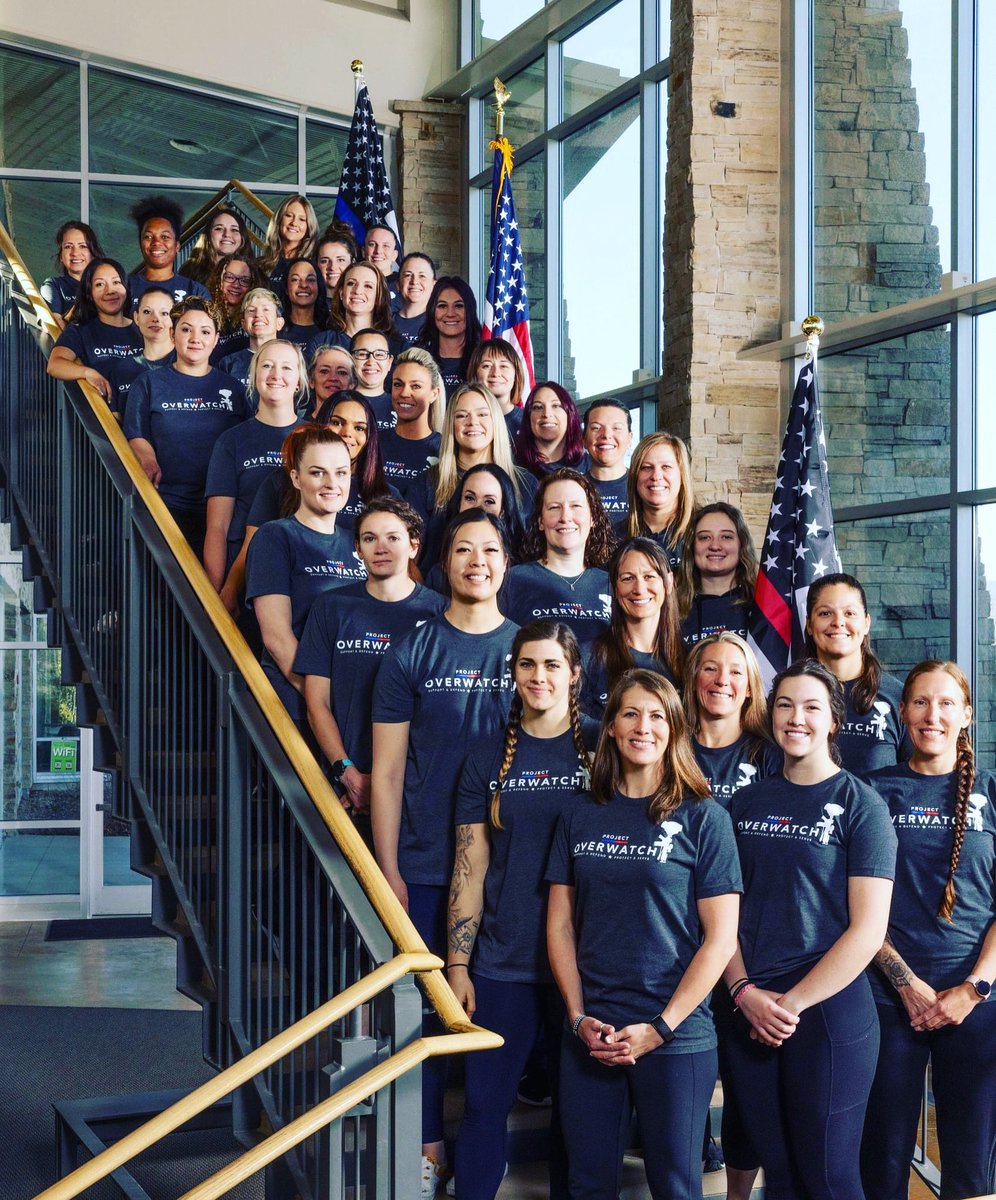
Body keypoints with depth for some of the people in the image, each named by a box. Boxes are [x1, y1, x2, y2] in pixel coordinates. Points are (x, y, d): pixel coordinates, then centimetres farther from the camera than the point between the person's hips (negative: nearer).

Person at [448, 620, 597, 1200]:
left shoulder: (601, 748, 0)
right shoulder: (489, 759, 5)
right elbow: (470, 869, 5)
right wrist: (457, 965, 0)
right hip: (503, 963, 1)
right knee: (485, 1104, 4)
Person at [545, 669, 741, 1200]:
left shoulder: (702, 819, -4)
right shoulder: (581, 818, 7)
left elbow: (720, 938, -7)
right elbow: (560, 926, 8)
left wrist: (660, 1028, -12)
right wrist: (579, 1018, -4)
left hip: (676, 1035, -3)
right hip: (590, 1035, 3)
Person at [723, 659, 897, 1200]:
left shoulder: (860, 804, -4)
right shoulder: (746, 803, 10)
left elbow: (867, 929, -10)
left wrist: (793, 1002, -13)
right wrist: (746, 992, -6)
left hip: (829, 1011, -4)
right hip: (749, 1012, 4)